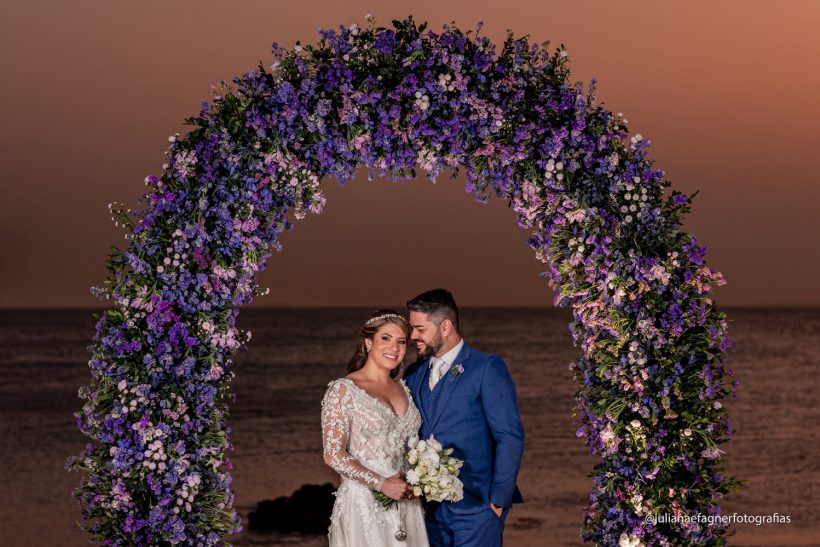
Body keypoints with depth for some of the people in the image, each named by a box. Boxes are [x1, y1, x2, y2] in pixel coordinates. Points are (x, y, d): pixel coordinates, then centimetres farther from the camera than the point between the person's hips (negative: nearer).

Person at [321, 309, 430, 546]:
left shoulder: (402, 388, 10)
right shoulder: (343, 390, -9)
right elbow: (333, 455, -13)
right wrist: (382, 483, -19)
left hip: (406, 501, 6)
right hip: (364, 501, -6)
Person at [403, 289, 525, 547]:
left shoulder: (487, 368, -7)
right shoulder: (414, 374, 12)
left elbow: (510, 438, -10)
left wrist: (498, 500, -12)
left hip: (476, 507, -6)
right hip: (432, 508, 6)